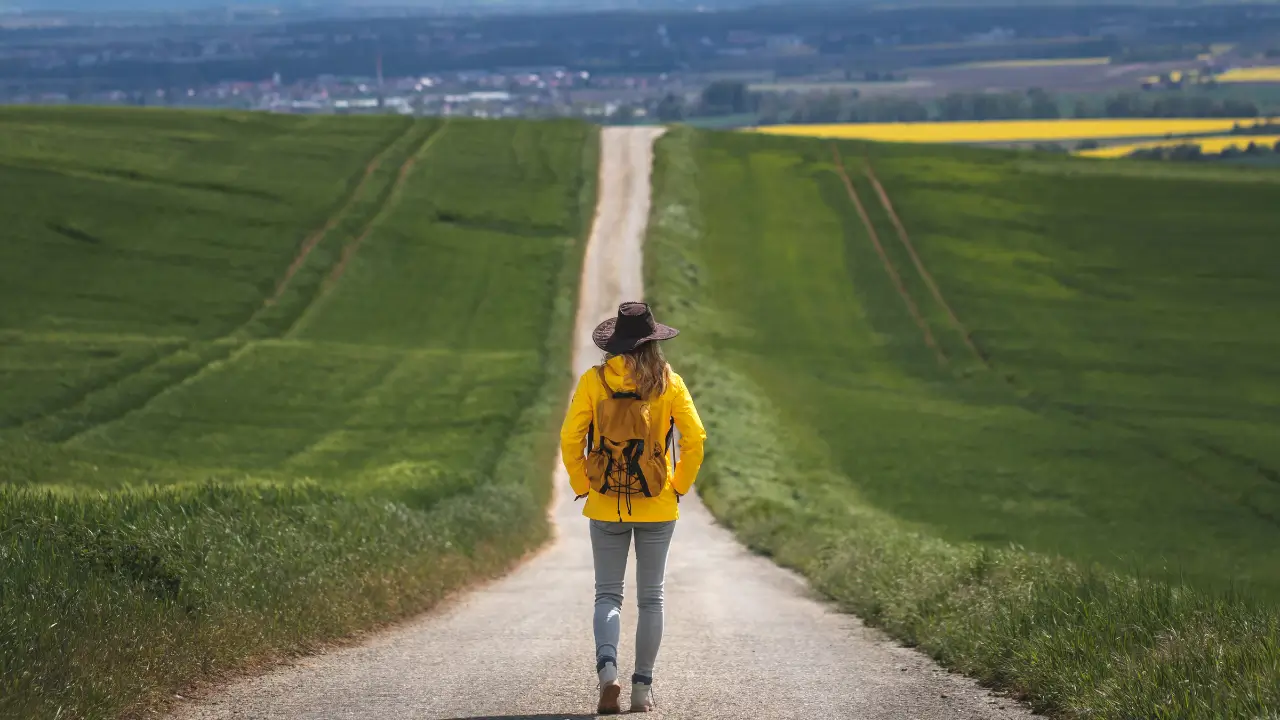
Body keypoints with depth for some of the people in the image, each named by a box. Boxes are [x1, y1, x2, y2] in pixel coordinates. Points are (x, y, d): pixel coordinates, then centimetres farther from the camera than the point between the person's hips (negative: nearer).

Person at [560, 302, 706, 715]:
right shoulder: (669, 383, -3)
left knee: (608, 594, 7)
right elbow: (694, 438, -7)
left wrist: (583, 486, 3)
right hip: (658, 509, 0)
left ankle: (607, 667, -17)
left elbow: (570, 439, -8)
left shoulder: (594, 381, -4)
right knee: (651, 598, 10)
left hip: (606, 508, 0)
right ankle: (643, 688, 9)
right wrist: (679, 486, 4)